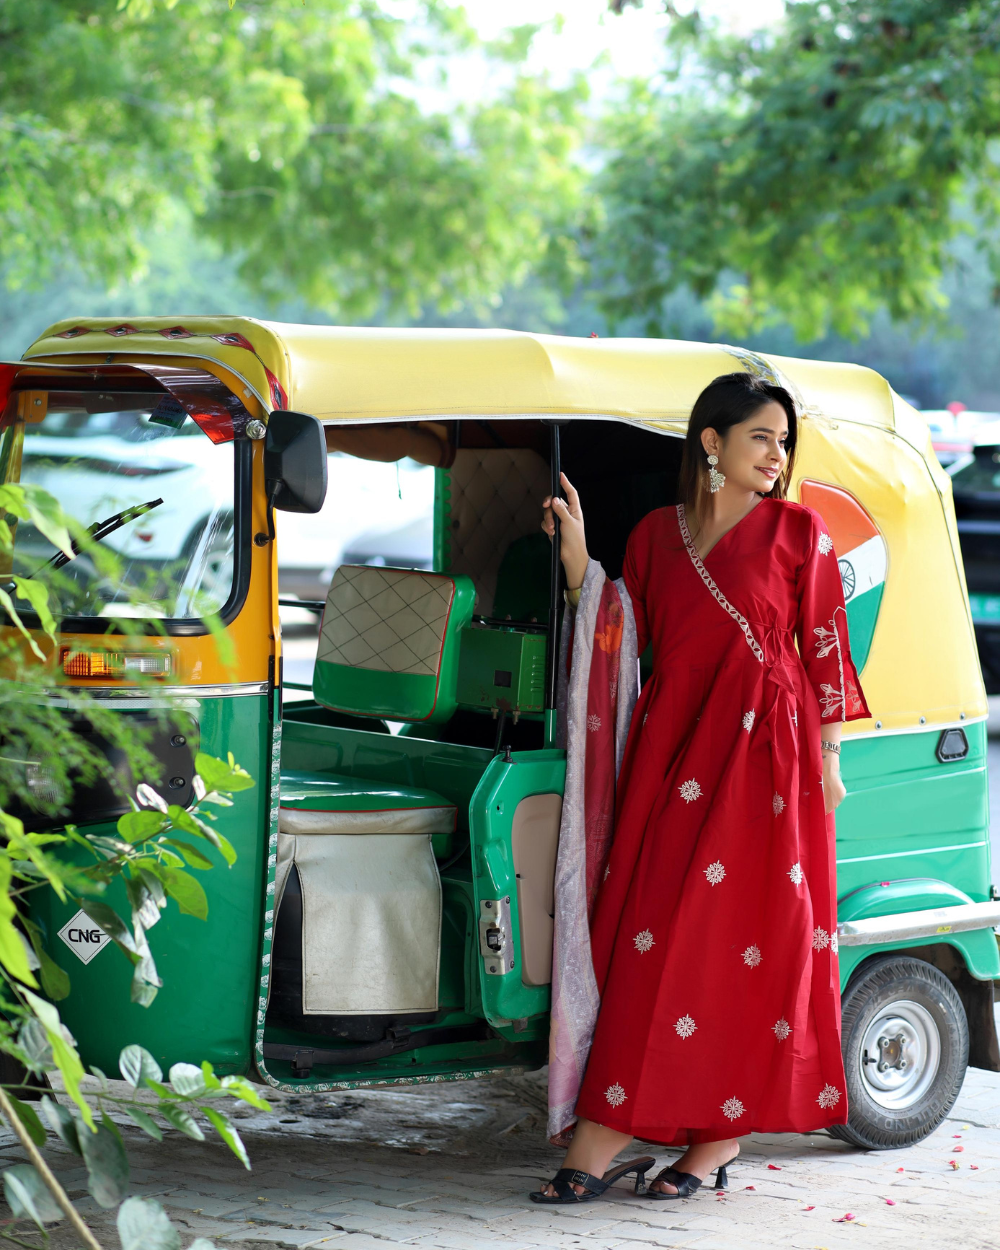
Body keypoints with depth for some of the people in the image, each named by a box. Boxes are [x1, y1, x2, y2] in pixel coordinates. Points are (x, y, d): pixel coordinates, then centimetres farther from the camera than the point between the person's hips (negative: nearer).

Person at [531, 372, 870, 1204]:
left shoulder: (797, 531, 2)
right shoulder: (657, 533, 12)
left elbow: (825, 649, 3)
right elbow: (621, 636, 13)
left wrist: (827, 759, -1)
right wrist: (578, 560, 2)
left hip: (763, 746, -3)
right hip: (671, 741, 4)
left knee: (738, 931, -4)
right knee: (647, 930, 0)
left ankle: (720, 1134, 5)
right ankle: (606, 1132, 0)